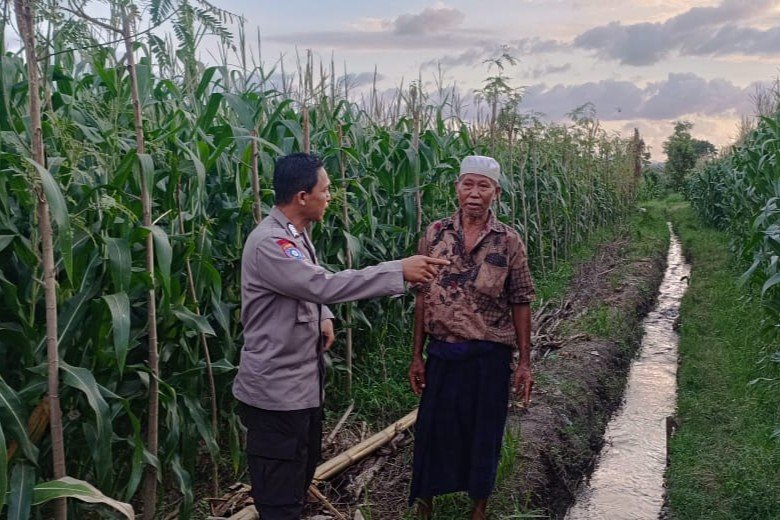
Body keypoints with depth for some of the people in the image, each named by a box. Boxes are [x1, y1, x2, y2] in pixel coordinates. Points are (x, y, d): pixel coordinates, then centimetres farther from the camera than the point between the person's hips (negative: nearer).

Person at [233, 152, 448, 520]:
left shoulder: (296, 234, 9)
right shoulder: (268, 243, -24)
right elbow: (325, 285, -33)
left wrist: (324, 317, 1)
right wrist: (399, 271, -31)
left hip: (303, 381, 10)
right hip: (276, 389, -10)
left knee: (302, 473, 23)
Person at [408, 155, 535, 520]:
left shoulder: (509, 241, -3)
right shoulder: (435, 234, -1)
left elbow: (520, 304, 0)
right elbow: (423, 297, 2)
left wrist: (524, 362, -2)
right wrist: (417, 356, 2)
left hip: (490, 355, 0)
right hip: (443, 352, 1)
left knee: (484, 433, 12)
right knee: (433, 429, 10)